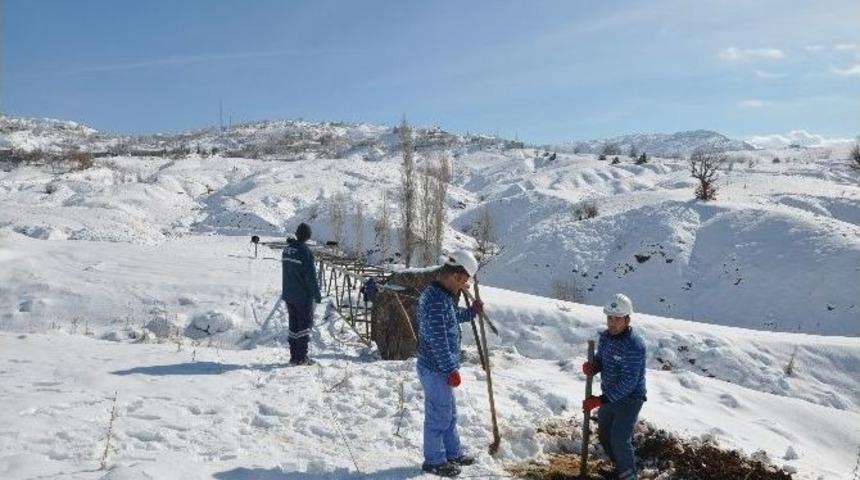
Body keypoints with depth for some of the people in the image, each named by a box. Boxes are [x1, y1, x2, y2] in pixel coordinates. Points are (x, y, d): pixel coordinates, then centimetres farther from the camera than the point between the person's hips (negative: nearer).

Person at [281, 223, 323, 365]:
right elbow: (311, 276, -17)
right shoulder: (306, 252, -17)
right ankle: (301, 357, 1)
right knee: (305, 324, 2)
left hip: (288, 294, 7)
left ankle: (294, 356, 16)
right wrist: (317, 294, -11)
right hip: (303, 295, -7)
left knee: (293, 325, 13)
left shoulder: (286, 250, 5)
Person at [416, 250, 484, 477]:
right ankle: (434, 461, 21)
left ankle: (453, 454, 37)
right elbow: (439, 342, -25)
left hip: (440, 368, 10)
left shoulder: (440, 294, 7)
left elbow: (452, 317, 26)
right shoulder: (437, 301, -26)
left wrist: (471, 312, 16)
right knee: (438, 416, 5)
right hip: (436, 370, -10)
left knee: (449, 413, 22)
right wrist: (451, 370, -18)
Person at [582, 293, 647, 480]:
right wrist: (592, 366, -16)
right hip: (609, 396, 7)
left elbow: (628, 383, -29)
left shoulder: (634, 345, -28)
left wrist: (600, 400, -30)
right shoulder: (605, 336, -5)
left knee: (620, 440, -9)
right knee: (604, 435, 17)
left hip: (629, 399, -7)